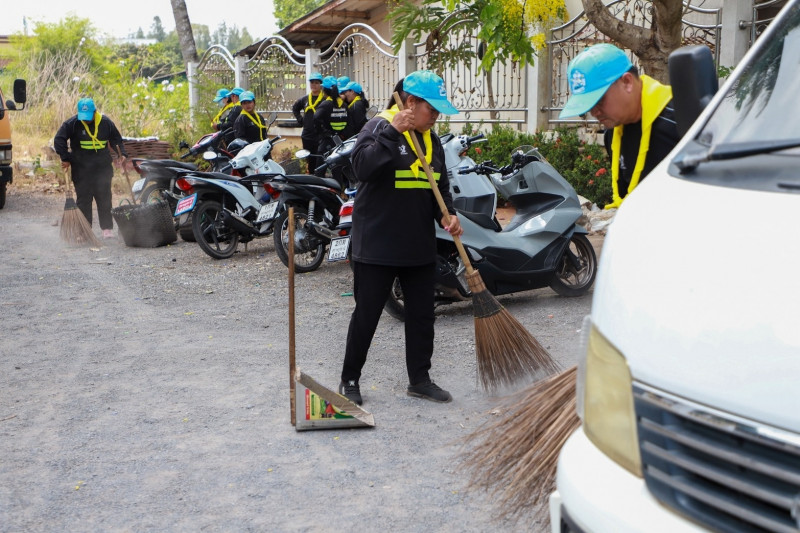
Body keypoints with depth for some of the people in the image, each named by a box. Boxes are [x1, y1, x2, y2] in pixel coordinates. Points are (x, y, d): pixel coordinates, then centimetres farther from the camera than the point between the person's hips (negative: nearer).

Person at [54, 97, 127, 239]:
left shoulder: (106, 122, 0)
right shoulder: (71, 123, -6)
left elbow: (117, 140, 11)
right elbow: (59, 140, -3)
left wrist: (122, 154, -4)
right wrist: (65, 158, -8)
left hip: (103, 168, 1)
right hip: (81, 170, -1)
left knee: (104, 199, 2)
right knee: (83, 200, 1)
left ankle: (107, 228, 9)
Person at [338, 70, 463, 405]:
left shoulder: (430, 139, 12)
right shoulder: (379, 128, -11)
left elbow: (440, 185, 17)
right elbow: (362, 167, -28)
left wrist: (446, 214, -2)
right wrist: (392, 132, -32)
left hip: (420, 246, 7)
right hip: (377, 247, -7)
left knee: (421, 314, 12)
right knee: (367, 314, 3)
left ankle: (419, 379, 26)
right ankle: (349, 380, 18)